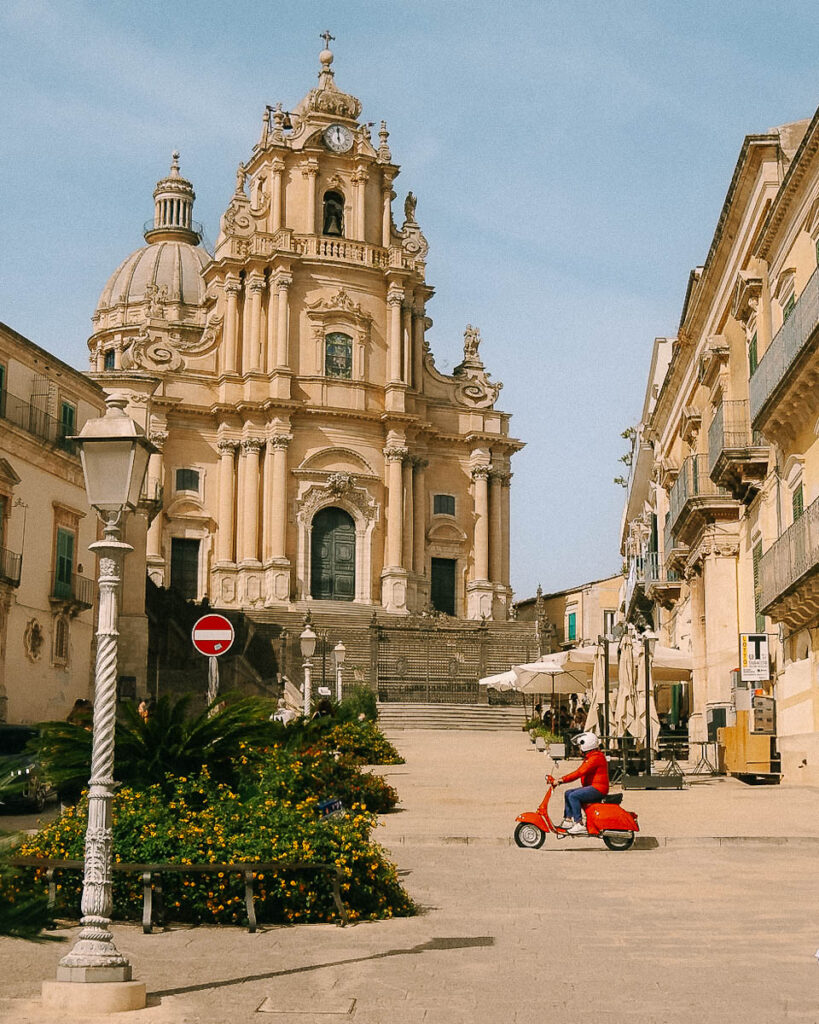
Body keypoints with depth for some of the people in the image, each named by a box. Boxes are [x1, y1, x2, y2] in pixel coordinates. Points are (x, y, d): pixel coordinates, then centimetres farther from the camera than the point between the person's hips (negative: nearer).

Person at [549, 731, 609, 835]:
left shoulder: (596, 757, -16)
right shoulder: (590, 757, 20)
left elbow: (580, 772, -24)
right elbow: (579, 772, 17)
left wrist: (562, 780, -25)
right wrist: (561, 779, 7)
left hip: (598, 788, -11)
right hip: (592, 787, 11)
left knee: (573, 796, -23)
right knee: (568, 793, 10)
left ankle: (580, 825, -25)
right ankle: (568, 820, 6)